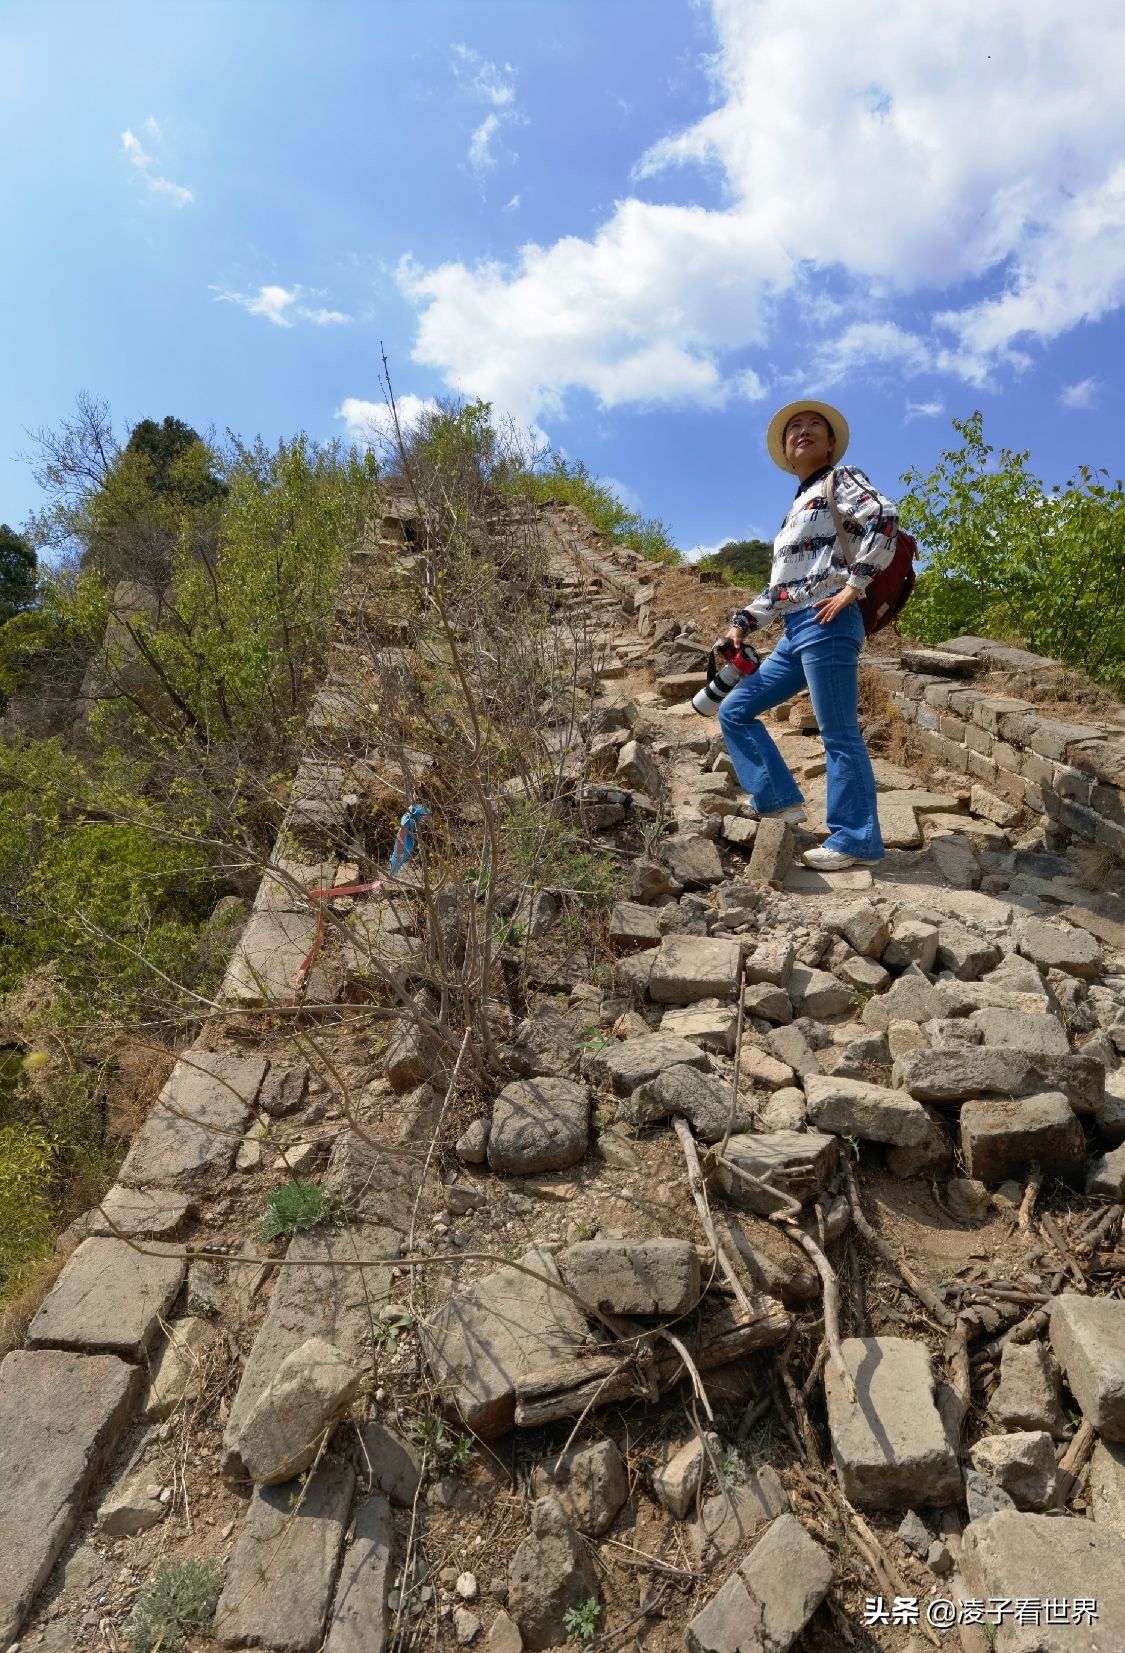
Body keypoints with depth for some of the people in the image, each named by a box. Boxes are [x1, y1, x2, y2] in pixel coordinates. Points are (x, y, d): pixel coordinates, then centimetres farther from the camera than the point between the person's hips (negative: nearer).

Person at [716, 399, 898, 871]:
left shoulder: (840, 479, 6)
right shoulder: (798, 508, 29)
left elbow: (884, 518, -15)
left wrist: (852, 586, -17)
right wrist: (742, 623, 18)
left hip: (826, 623, -9)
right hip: (794, 632, 9)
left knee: (839, 735, -9)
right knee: (734, 711, 7)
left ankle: (856, 840, -2)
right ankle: (779, 799, 8)